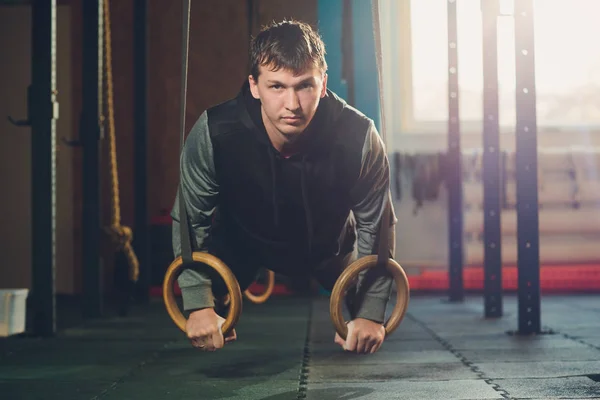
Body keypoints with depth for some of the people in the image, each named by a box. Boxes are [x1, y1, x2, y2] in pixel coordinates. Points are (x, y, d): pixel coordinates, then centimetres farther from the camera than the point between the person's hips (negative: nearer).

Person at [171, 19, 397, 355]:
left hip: (328, 243, 1)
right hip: (240, 238, 0)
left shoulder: (357, 135, -35)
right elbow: (190, 220, -22)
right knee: (204, 335, 1)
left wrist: (371, 313, -24)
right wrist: (198, 306, -25)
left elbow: (375, 225, -22)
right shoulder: (213, 134, -35)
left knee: (366, 338, 9)